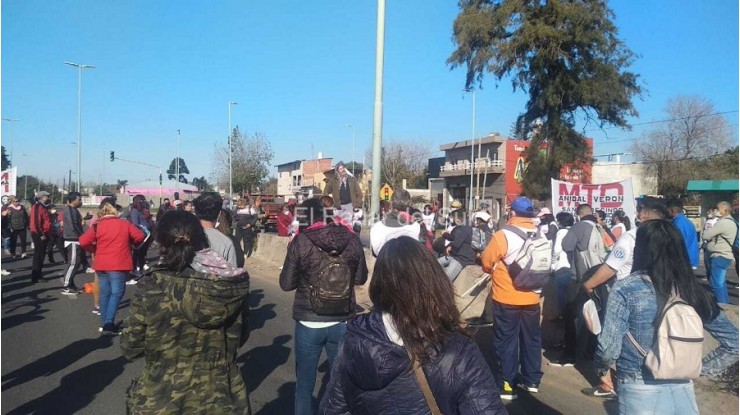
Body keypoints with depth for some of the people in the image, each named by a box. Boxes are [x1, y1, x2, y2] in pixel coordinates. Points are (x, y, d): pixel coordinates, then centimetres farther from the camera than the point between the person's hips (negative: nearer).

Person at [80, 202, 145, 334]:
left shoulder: (97, 226, 2)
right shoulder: (125, 224, 1)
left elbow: (83, 241, -6)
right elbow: (140, 236, 0)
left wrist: (95, 250, 10)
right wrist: (128, 242, 16)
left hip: (101, 264, 3)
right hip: (119, 265, -3)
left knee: (105, 293, 14)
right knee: (116, 293, -2)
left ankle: (104, 323, 19)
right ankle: (109, 322, -14)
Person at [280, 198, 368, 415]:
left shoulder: (300, 242, -12)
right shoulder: (351, 239, -5)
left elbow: (286, 283, -4)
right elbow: (361, 278, 6)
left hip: (309, 323, -2)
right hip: (342, 322, 2)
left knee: (304, 385, 16)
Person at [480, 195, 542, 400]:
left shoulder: (503, 235, -17)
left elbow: (486, 262, -9)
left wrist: (496, 271, 11)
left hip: (507, 298, -5)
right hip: (532, 297, 5)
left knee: (506, 341, 5)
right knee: (531, 339, 16)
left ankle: (506, 385, 9)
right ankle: (532, 380, 27)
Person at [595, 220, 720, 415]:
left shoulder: (625, 289, -18)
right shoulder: (692, 288, -4)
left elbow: (609, 346, -16)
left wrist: (602, 366, 4)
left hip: (640, 391, -3)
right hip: (683, 388, 3)